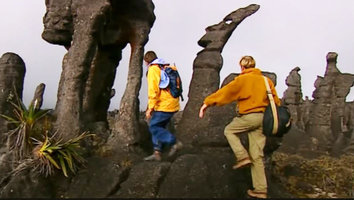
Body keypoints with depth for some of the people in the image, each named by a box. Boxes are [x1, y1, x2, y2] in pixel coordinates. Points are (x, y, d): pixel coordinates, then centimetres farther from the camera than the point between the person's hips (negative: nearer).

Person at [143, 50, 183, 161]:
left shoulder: (153, 69, -7)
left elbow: (153, 90, -16)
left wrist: (150, 108, -14)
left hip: (164, 106, -9)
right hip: (173, 104, 9)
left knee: (153, 127, -2)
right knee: (159, 127, 12)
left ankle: (175, 142, -4)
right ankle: (157, 153, 11)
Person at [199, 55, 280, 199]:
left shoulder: (242, 79, -4)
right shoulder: (266, 80, 13)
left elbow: (224, 92, -4)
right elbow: (275, 100, 17)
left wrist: (207, 103, 1)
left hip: (248, 116, -6)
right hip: (262, 118, 6)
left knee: (229, 130, 22)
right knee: (257, 156, 8)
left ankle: (243, 157, 2)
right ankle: (260, 190, 8)